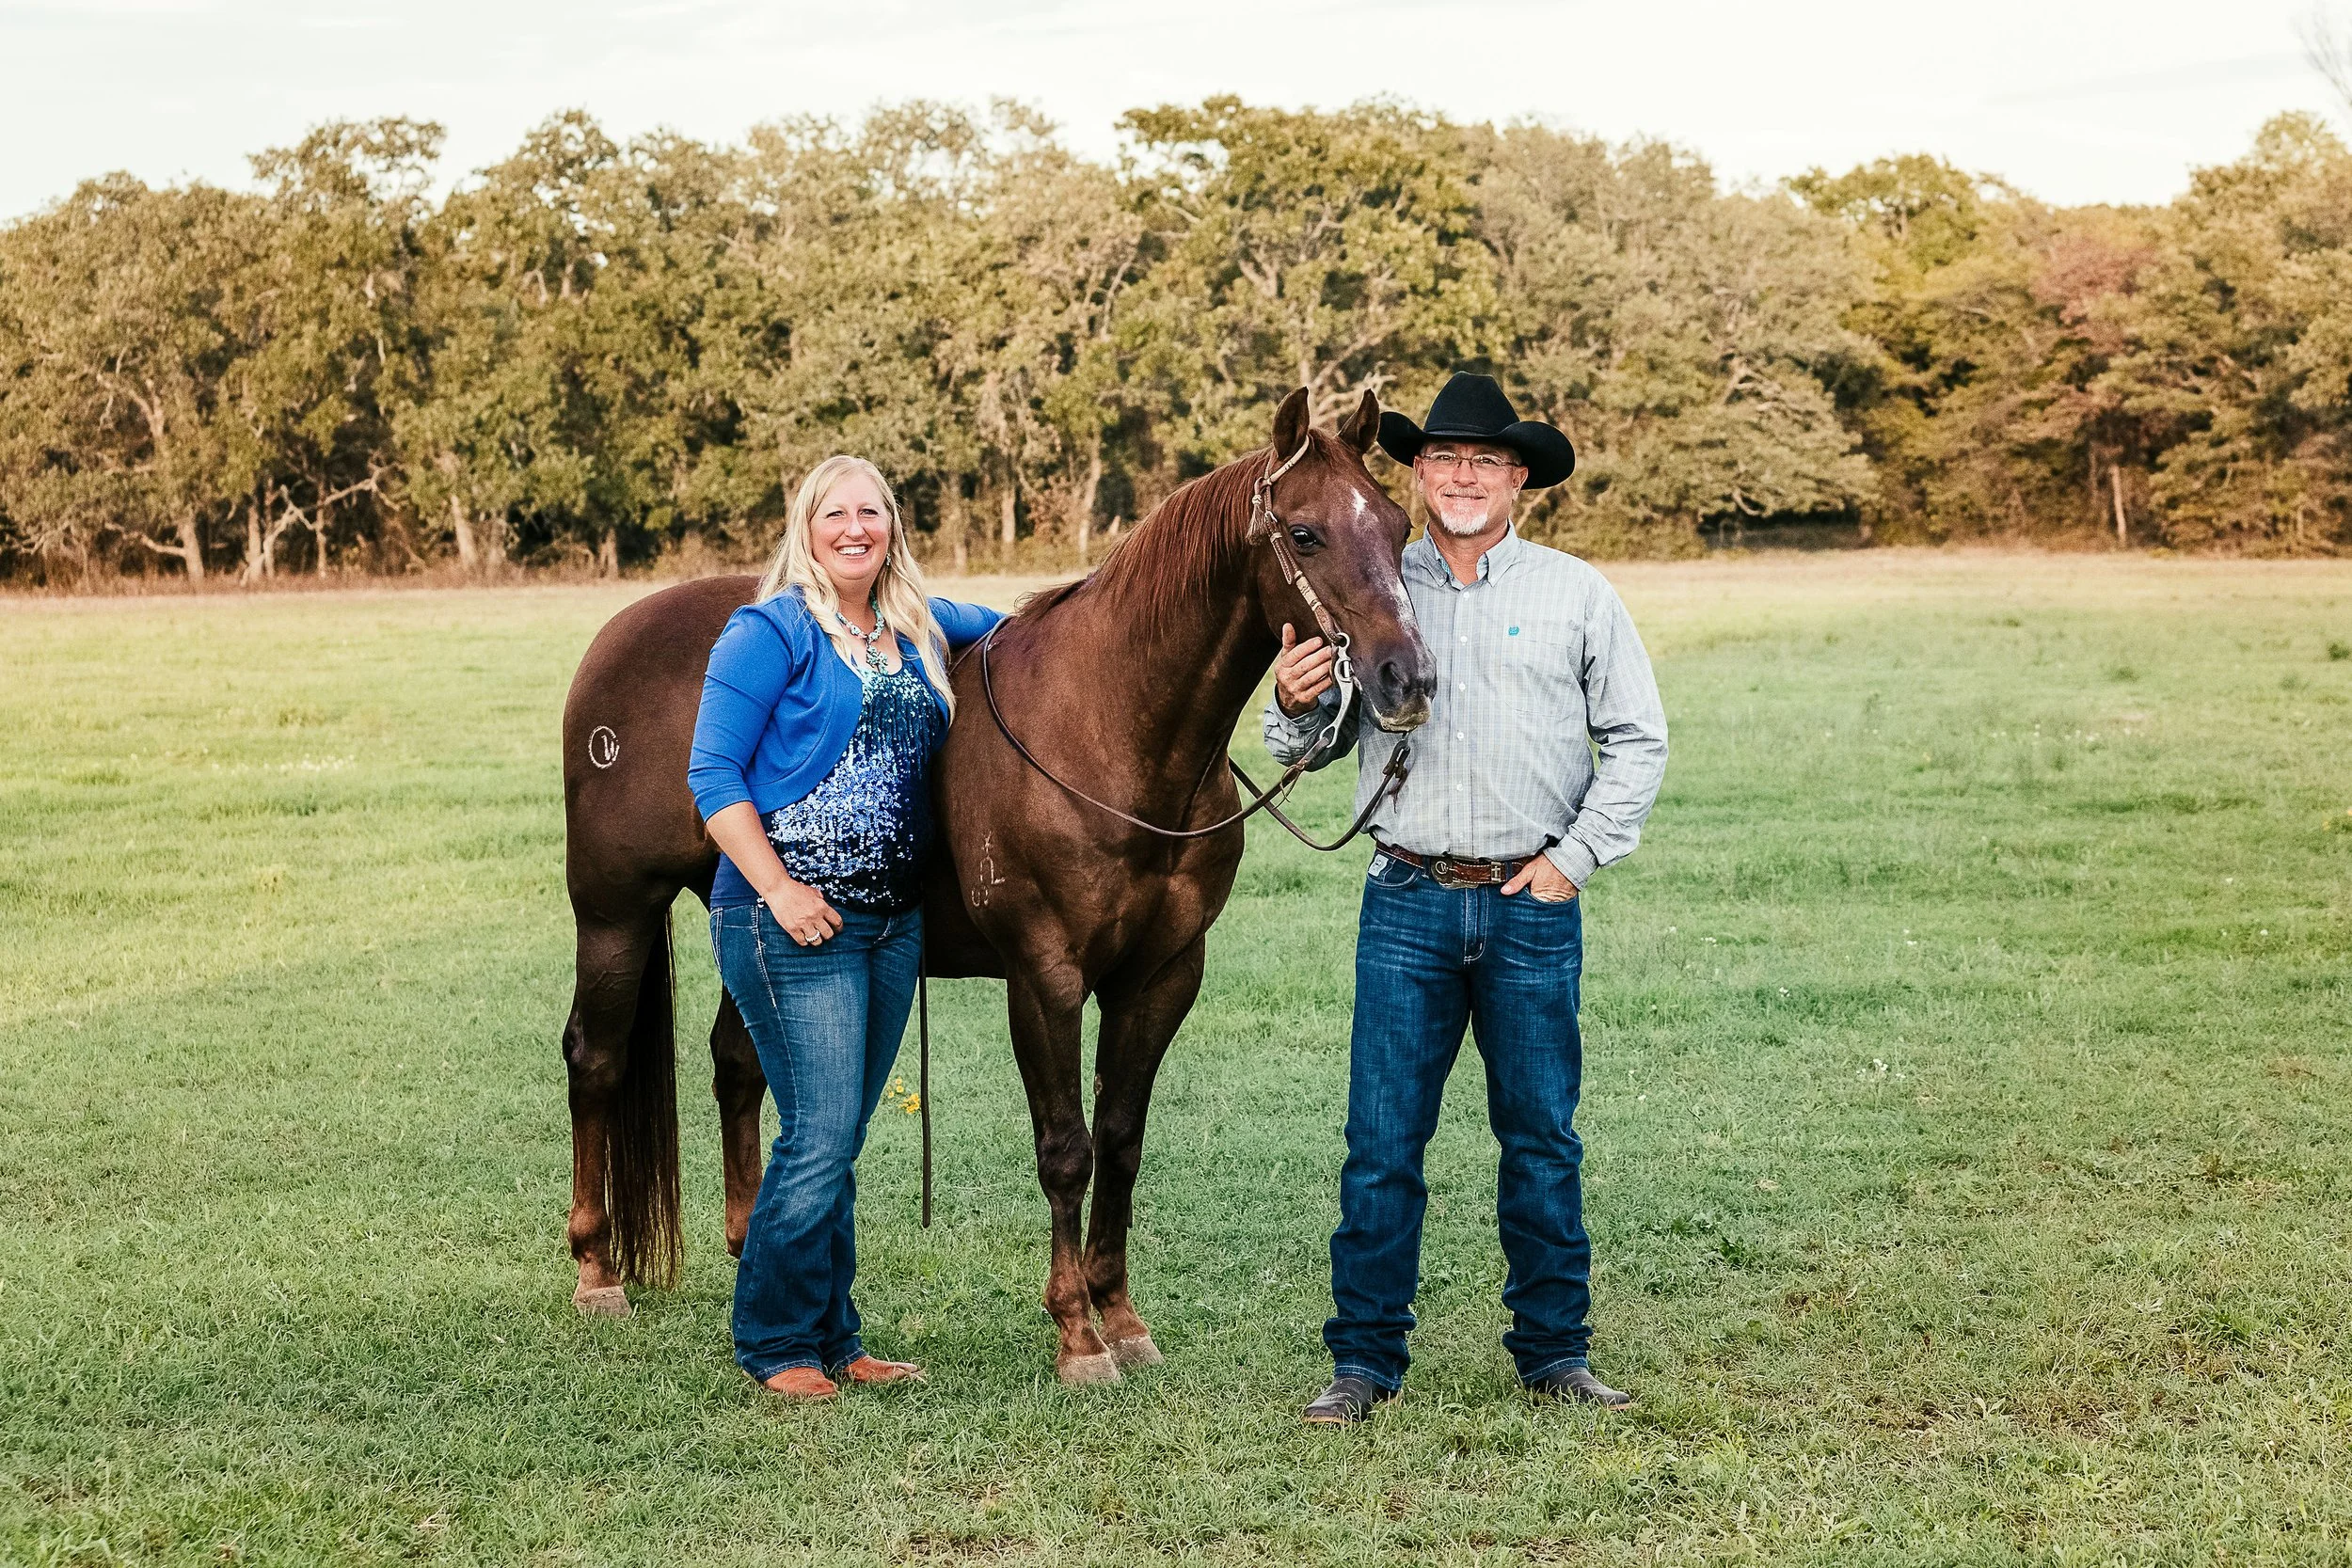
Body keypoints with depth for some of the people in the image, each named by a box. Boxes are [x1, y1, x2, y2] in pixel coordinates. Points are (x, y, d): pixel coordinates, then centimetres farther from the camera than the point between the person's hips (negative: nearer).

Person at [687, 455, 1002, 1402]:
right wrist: (779, 890, -17)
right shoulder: (771, 632, -6)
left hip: (896, 922, 6)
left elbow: (1003, 626, 35)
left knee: (840, 1139, 12)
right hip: (795, 922, -6)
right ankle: (776, 1344, 7)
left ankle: (832, 1340, 21)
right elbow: (713, 775, -9)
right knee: (822, 1136, -8)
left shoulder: (919, 630, 13)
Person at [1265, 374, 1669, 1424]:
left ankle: (1554, 1351, 19)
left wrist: (1578, 856, -3)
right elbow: (1310, 745, 11)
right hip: (1407, 903, 0)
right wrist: (1294, 705, -12)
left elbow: (1638, 738, 6)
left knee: (1542, 1139, 8)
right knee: (1382, 1142, 0)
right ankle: (1364, 1362, 8)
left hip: (1533, 905, 0)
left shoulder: (1576, 594, 4)